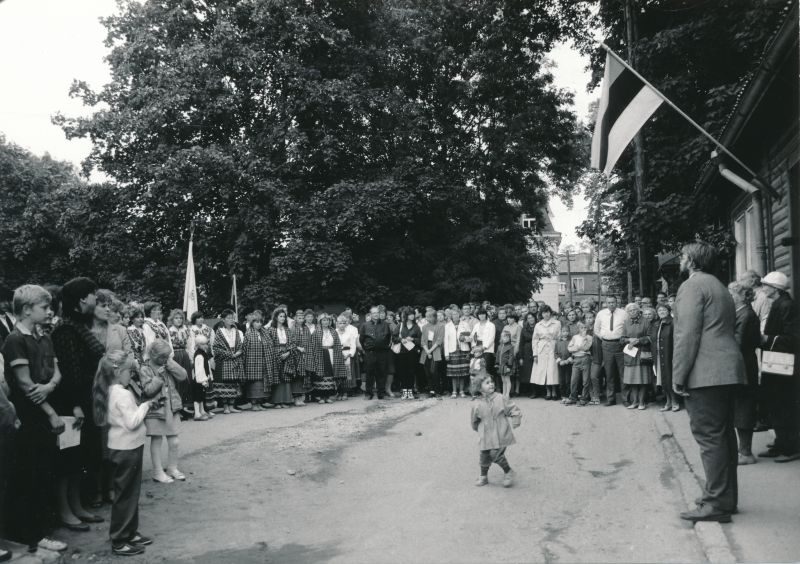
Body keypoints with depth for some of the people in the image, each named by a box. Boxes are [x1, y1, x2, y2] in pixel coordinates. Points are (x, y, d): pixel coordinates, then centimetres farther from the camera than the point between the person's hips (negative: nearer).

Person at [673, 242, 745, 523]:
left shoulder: (692, 286, -8)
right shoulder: (720, 287, 23)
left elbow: (688, 334, -17)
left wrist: (678, 376, -15)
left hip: (705, 373, -10)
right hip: (727, 371, 10)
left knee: (710, 436, -8)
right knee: (723, 434, 14)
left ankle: (717, 503, -6)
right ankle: (726, 496, 21)